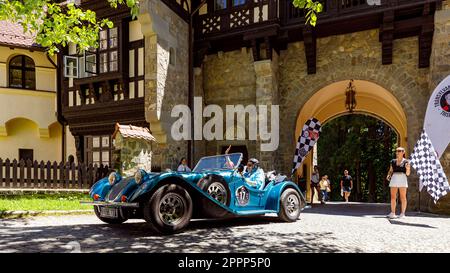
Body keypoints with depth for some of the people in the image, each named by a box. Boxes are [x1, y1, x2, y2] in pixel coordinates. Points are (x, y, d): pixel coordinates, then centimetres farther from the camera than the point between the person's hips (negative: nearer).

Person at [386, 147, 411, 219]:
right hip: (394, 179, 3)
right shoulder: (393, 161, 13)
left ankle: (402, 213, 5)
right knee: (393, 197, 0)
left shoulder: (406, 162, 3)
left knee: (403, 197, -1)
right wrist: (388, 176, -2)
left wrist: (407, 168, -18)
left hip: (403, 180, -3)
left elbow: (408, 174, 2)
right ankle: (392, 213, 3)